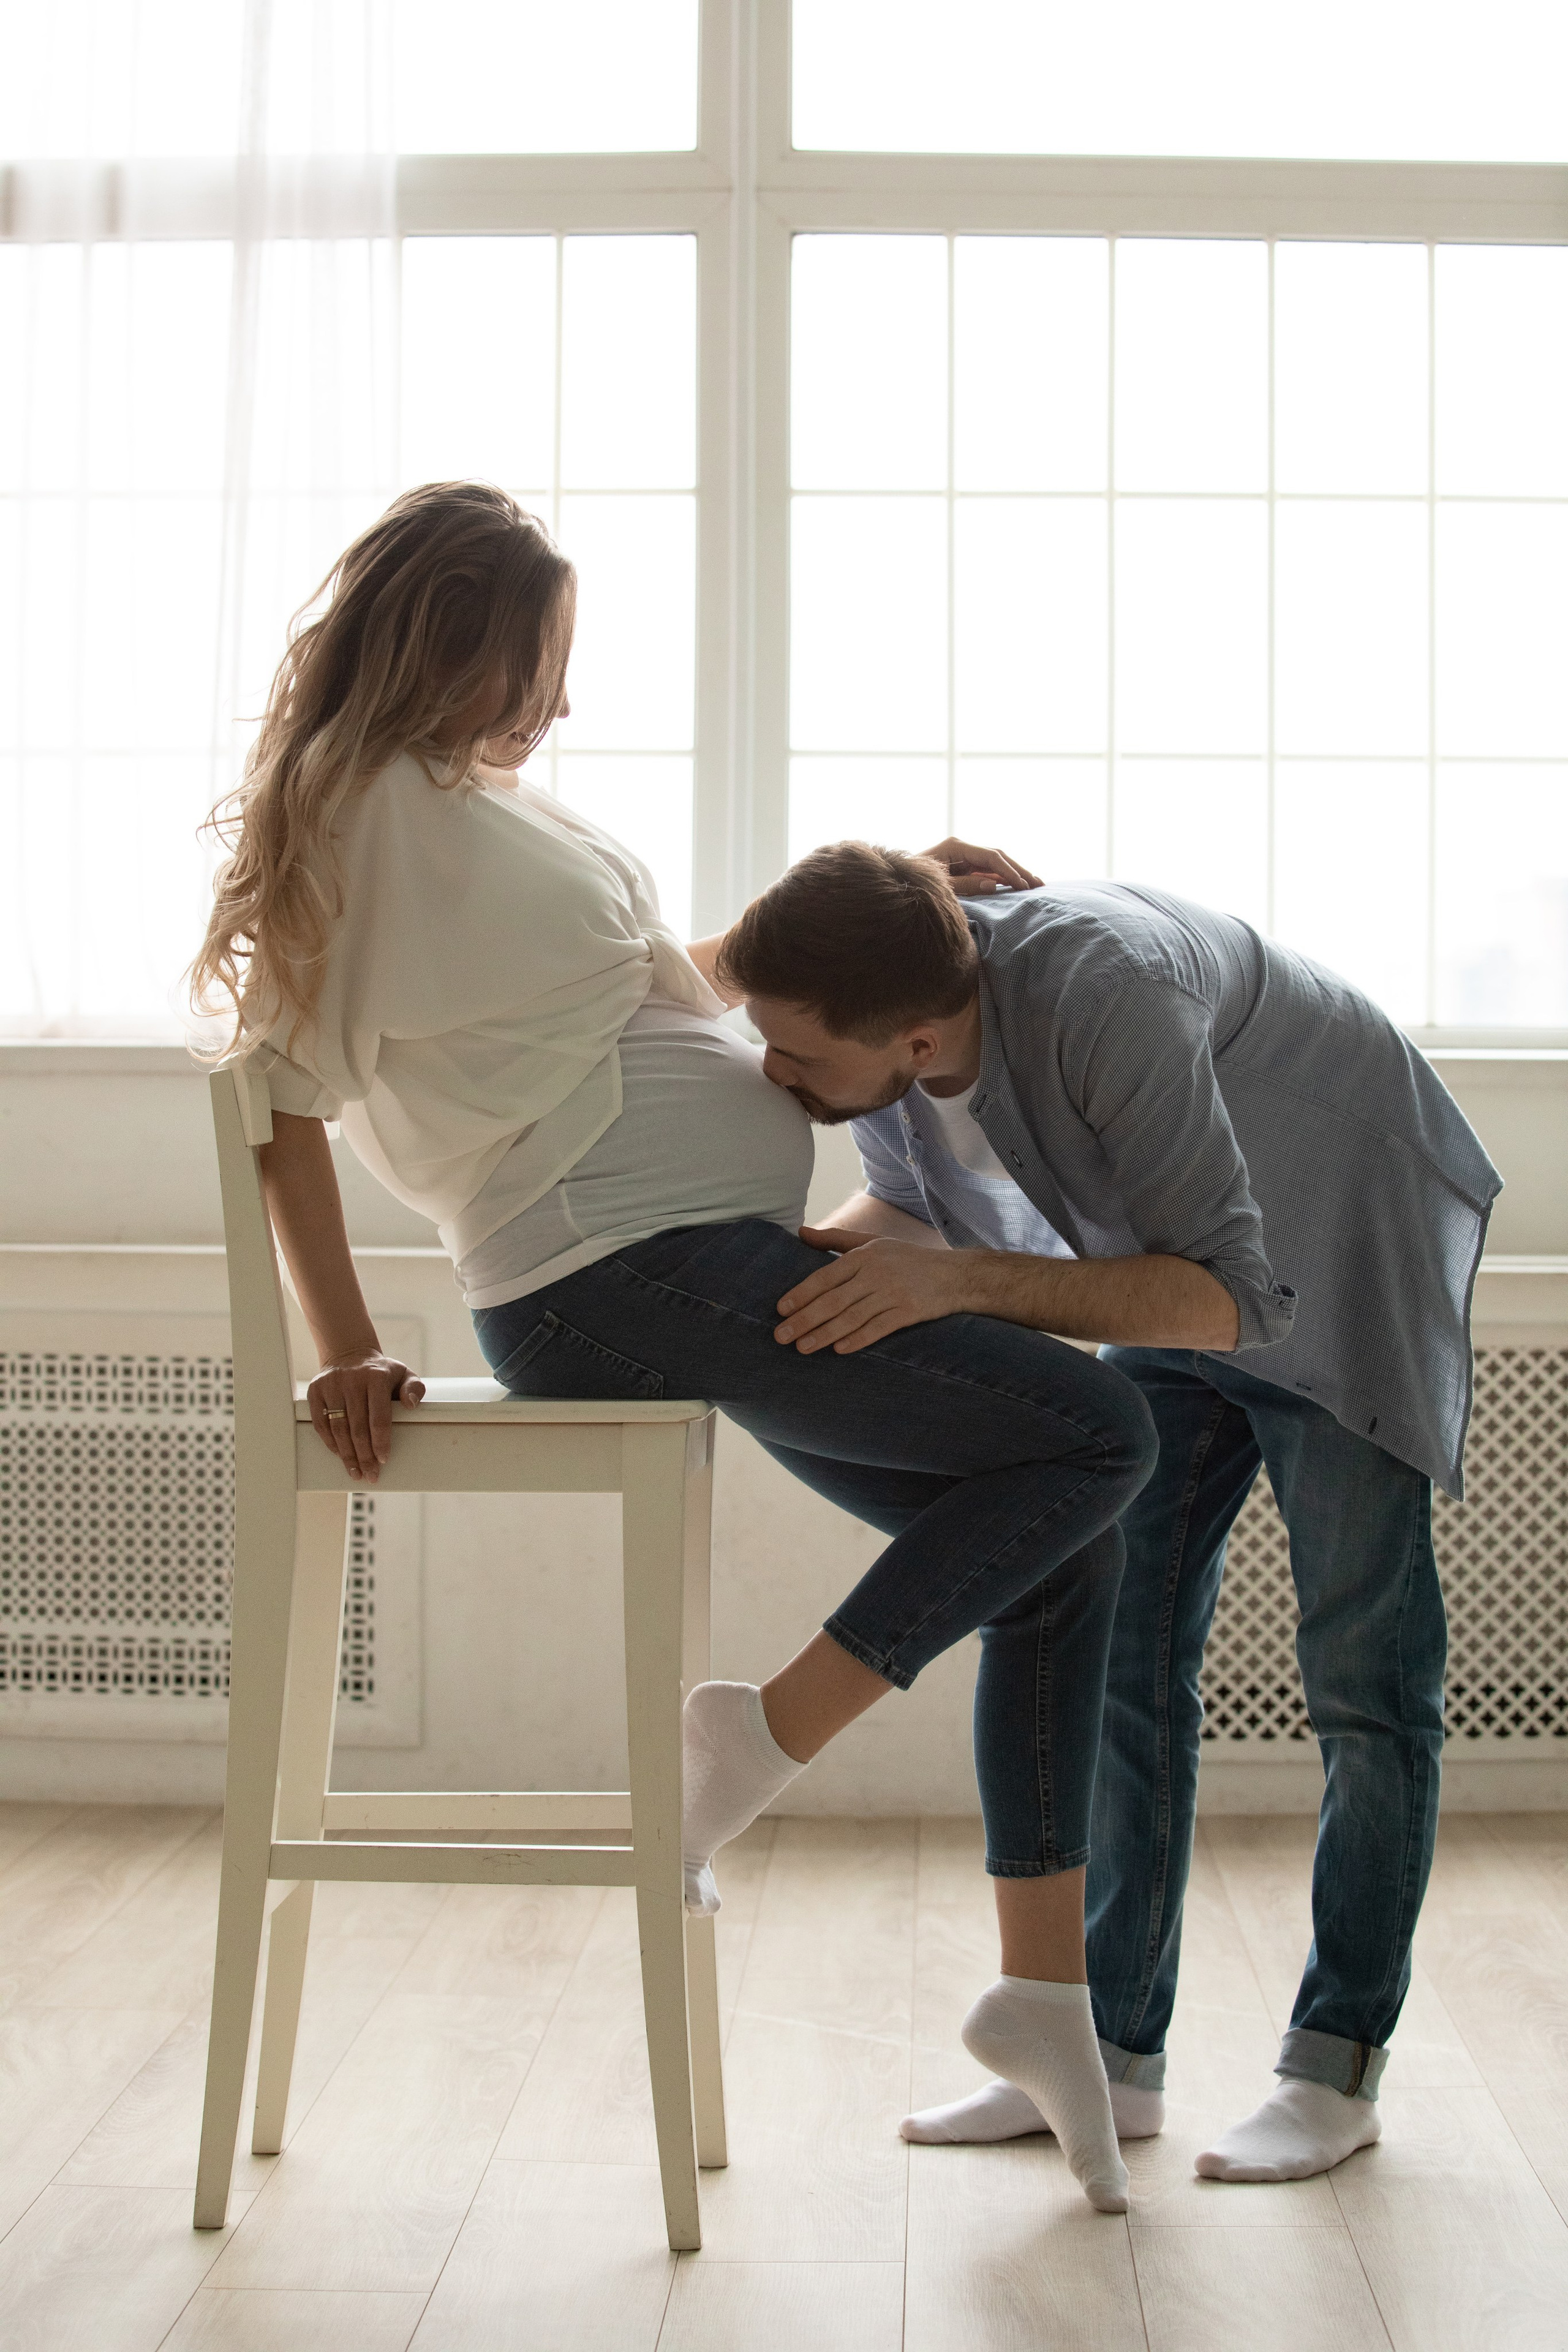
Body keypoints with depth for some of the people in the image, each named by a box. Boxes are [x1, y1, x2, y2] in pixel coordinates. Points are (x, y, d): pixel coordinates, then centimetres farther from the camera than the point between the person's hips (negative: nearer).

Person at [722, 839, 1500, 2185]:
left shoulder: (1106, 986, -42)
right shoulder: (868, 1028, -20)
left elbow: (1232, 1293, -40)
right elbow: (906, 1204, 1)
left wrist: (964, 1279, -50)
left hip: (1354, 1256, -6)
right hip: (1166, 1275, 7)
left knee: (1363, 1675, -2)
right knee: (1124, 1655, 3)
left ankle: (1340, 2065, 11)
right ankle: (1115, 2052, 12)